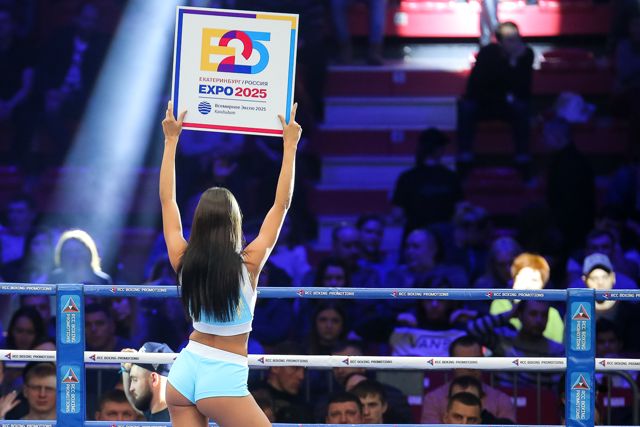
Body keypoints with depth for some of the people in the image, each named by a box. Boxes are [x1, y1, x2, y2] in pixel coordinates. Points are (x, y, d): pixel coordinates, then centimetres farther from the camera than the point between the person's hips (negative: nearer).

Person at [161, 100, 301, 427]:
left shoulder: (183, 261, -5)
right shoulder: (248, 263, -14)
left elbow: (167, 198, 7)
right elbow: (282, 204, -5)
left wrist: (171, 140, 14)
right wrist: (290, 145, 2)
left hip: (184, 370, 4)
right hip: (224, 377, -4)